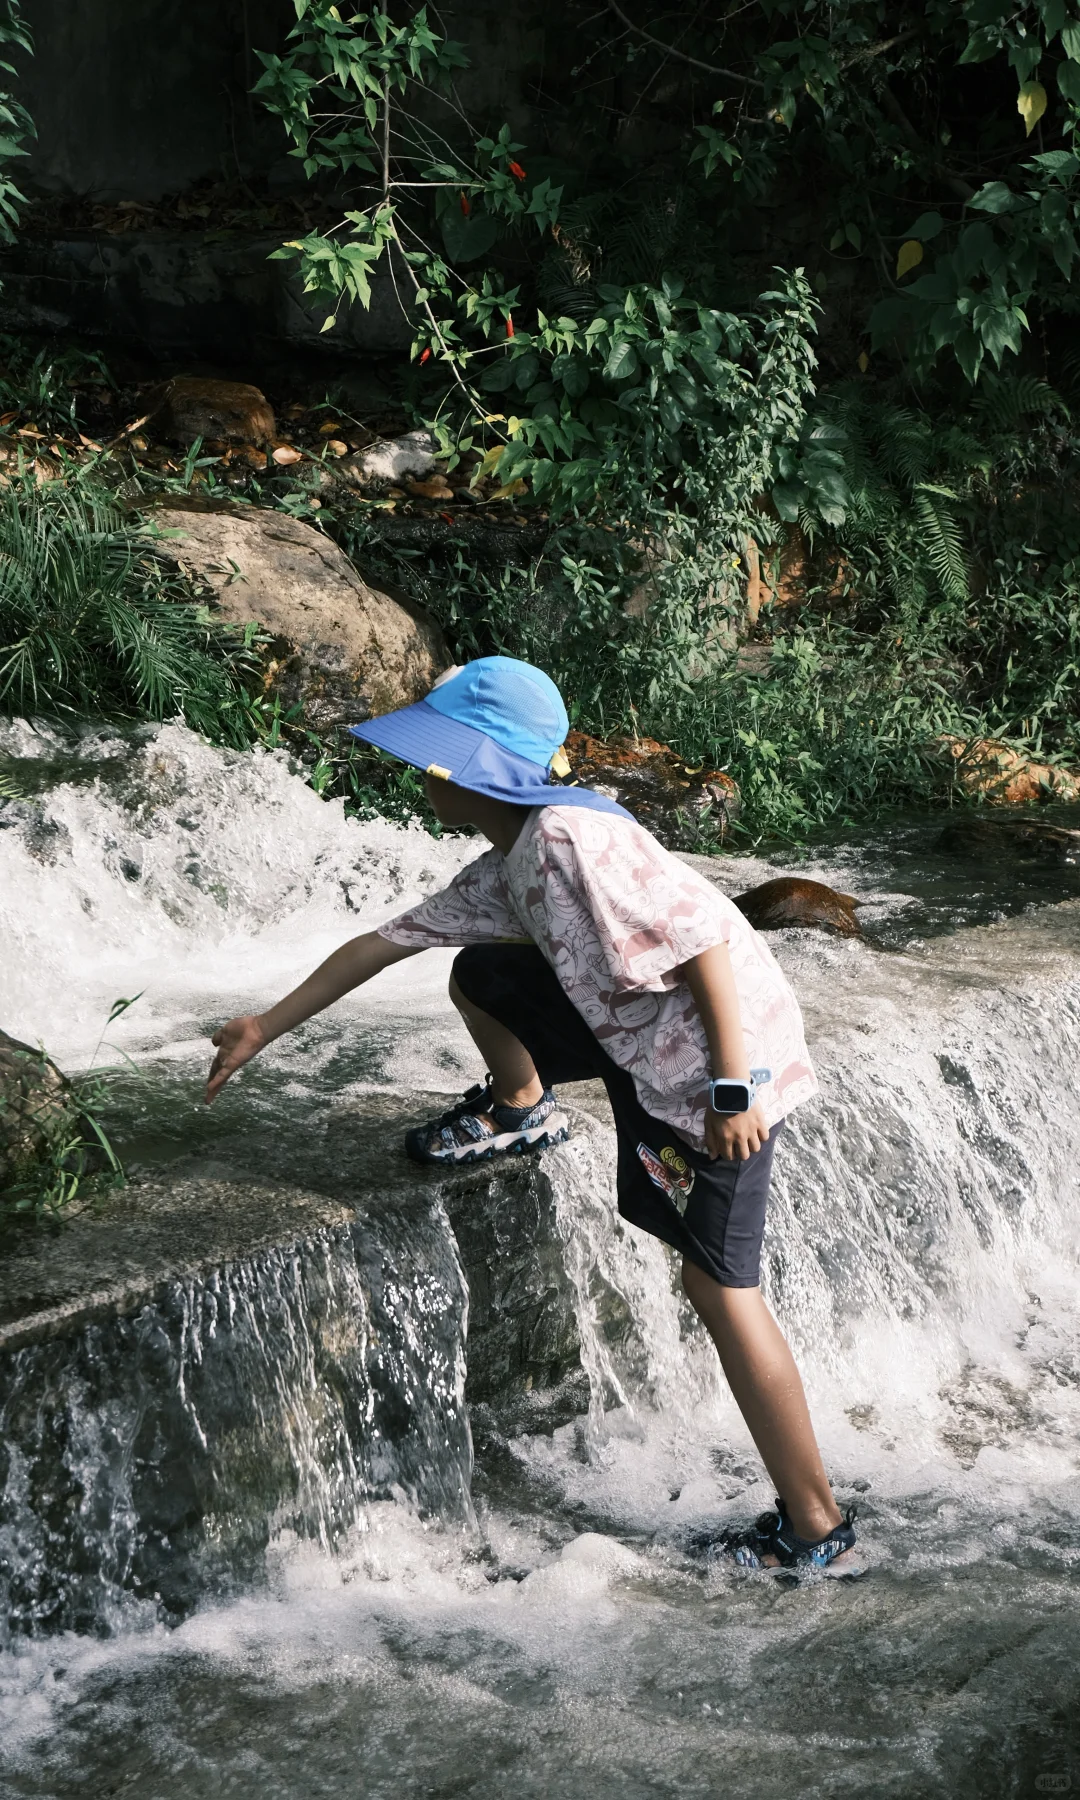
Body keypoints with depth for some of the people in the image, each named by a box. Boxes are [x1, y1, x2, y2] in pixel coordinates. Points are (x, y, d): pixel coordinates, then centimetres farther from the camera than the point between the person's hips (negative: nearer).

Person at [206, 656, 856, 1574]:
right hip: (637, 1035, 9)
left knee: (720, 1287, -7)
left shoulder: (572, 836, -21)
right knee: (478, 978, 13)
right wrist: (268, 1027, 23)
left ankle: (816, 1527, -1)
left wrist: (733, 1087, -27)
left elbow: (706, 941, -26)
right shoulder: (503, 871, 9)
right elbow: (389, 941, 18)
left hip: (725, 1052, -9)